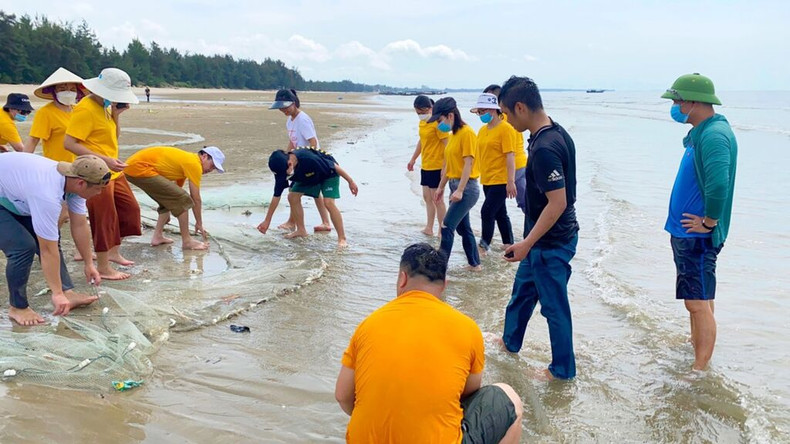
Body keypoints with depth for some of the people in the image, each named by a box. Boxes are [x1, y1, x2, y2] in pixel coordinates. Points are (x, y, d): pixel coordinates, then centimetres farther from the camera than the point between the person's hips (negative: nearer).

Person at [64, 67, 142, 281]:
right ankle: (104, 268, 11)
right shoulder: (85, 109, -18)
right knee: (104, 219, -2)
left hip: (114, 172, 10)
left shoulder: (104, 106, 10)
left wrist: (116, 114, 1)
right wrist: (104, 159, -27)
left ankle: (114, 253, 33)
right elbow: (69, 143, -23)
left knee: (130, 209, 17)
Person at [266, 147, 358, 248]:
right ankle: (301, 230, 12)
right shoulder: (282, 169, -22)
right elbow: (276, 196, -13)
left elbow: (334, 167, -28)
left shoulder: (309, 159, -42)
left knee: (329, 202, -23)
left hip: (329, 173, -6)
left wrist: (350, 182, -19)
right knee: (292, 197, -4)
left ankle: (342, 238, -17)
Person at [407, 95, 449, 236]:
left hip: (436, 166, -9)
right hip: (425, 166, 9)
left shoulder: (437, 122, -16)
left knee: (437, 199, -4)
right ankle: (429, 228, 23)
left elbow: (447, 144, -19)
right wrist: (413, 159, 27)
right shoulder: (422, 123, 10)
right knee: (427, 197, 13)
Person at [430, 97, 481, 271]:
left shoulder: (467, 133, -14)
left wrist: (459, 190, -24)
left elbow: (468, 163, -19)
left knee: (447, 226, -10)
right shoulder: (454, 134, 12)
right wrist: (441, 187, 19)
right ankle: (474, 264, 25)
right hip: (456, 186, 9)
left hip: (466, 187, -9)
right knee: (463, 228, 15)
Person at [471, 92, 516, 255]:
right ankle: (509, 244, 26)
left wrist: (511, 182, -20)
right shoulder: (483, 130, 11)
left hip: (500, 181, -8)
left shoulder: (505, 129, -12)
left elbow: (510, 156, -16)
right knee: (500, 214, 15)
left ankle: (484, 245, 4)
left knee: (487, 212, -9)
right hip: (487, 180, 8)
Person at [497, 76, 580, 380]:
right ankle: (510, 341, 45)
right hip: (545, 238, 10)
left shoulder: (544, 148, -27)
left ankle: (563, 369, 24)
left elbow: (557, 202, -28)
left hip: (551, 243, -10)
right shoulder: (557, 133, 3)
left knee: (554, 306, 6)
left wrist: (526, 244, -22)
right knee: (523, 289, 25)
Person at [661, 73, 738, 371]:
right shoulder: (701, 132, 10)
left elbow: (718, 184, -34)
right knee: (699, 298, 22)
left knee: (698, 302, -5)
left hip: (698, 236, -10)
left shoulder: (714, 135, -22)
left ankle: (700, 372, 3)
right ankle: (696, 346, 38)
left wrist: (709, 222, -23)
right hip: (685, 232, 10)